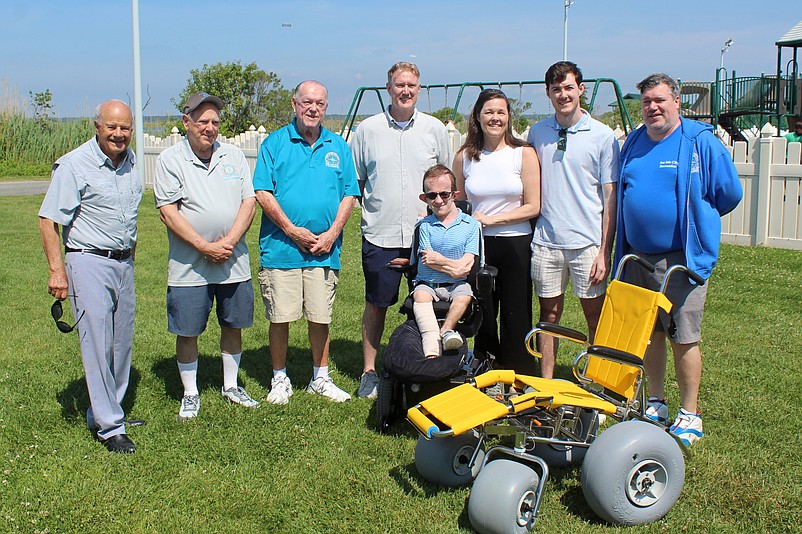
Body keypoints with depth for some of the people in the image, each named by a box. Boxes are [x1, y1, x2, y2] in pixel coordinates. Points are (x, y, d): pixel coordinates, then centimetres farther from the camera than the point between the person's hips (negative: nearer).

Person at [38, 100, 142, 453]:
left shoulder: (130, 161, 9)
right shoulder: (74, 165, -11)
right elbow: (49, 220, -12)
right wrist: (57, 270, -16)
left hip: (124, 263, 7)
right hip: (88, 262, -7)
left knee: (122, 342, 10)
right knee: (97, 343, -8)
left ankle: (102, 413, 24)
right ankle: (109, 427, -2)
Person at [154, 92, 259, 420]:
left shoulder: (233, 155, 7)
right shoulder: (170, 160, -3)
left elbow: (249, 203, 2)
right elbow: (168, 212, -9)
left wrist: (228, 242, -11)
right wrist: (204, 246, -16)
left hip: (234, 263, 3)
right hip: (189, 266, -3)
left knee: (234, 325, 13)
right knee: (187, 331, 4)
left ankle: (231, 387, 30)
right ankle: (190, 394, 20)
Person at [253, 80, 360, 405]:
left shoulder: (338, 147, 11)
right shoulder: (275, 143, 2)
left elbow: (349, 195, 8)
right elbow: (263, 193, -4)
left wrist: (331, 235, -5)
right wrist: (293, 231, -11)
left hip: (324, 251, 2)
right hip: (281, 248, -2)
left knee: (320, 317, 8)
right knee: (280, 317, 2)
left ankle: (320, 379, 23)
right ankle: (280, 380, 18)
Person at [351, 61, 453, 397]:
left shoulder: (435, 129, 6)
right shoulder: (368, 129, 4)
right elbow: (355, 182, 10)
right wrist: (362, 212, 4)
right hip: (380, 234, -1)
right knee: (376, 304, 5)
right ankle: (369, 371, 17)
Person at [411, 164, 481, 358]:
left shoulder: (470, 224, 2)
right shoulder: (424, 225, 5)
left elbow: (466, 265, -6)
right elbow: (426, 261, -6)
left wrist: (438, 259, -10)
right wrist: (453, 267, -13)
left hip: (457, 284, 0)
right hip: (428, 283, 0)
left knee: (465, 295, -32)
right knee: (420, 295, -30)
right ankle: (432, 349, -46)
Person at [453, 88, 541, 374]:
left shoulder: (524, 153, -3)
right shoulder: (464, 156, 4)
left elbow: (533, 207, -7)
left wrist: (490, 219, -12)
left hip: (515, 244, -2)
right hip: (477, 245, 2)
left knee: (515, 318, 5)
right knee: (482, 317, 10)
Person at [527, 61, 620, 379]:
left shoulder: (602, 136, -2)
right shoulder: (537, 133, 8)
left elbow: (610, 197, -3)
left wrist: (605, 251, -8)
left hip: (587, 242, -2)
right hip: (546, 242, 3)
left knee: (595, 316, 4)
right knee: (549, 314, 9)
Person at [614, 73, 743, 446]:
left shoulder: (701, 142, -6)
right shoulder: (633, 143, 11)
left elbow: (730, 194, -1)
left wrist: (694, 221, 8)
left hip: (681, 259, -5)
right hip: (638, 257, 5)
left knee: (684, 338, 0)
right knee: (650, 334, 13)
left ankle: (689, 415, 12)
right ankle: (655, 404, 27)